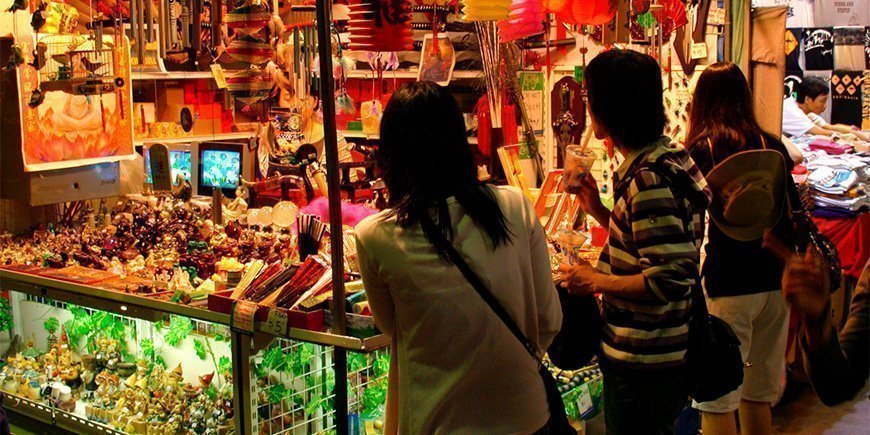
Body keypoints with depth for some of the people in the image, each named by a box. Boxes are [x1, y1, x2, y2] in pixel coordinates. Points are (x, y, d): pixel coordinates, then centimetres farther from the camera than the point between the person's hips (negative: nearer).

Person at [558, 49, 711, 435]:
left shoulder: (649, 179, -25)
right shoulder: (665, 156, 6)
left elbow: (670, 280, -28)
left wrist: (595, 282, -17)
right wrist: (594, 205, 6)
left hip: (642, 366, -10)